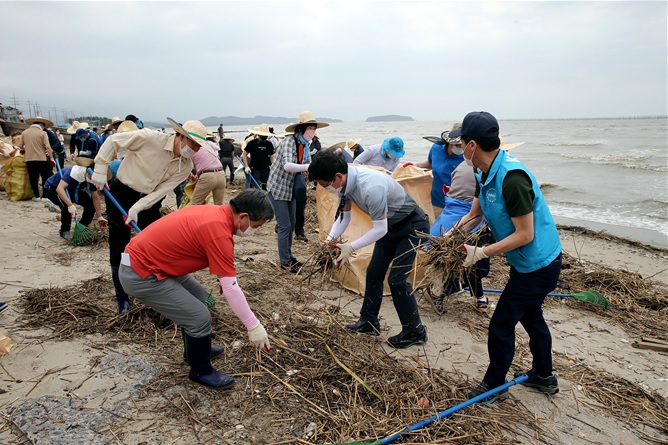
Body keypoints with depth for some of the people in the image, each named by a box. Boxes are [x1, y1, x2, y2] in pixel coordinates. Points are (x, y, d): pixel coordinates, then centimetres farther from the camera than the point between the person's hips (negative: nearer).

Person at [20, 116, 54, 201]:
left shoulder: (24, 132, 7)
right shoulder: (42, 133, -6)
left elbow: (21, 146, 11)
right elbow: (47, 147, -14)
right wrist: (51, 157, -7)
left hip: (29, 159, 4)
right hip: (41, 159, -4)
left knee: (33, 178, 12)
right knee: (46, 178, 5)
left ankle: (36, 196, 16)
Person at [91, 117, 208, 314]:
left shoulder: (186, 166, -10)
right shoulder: (149, 138, -23)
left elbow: (162, 190, -15)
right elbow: (113, 141, -14)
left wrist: (137, 208, -25)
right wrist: (100, 171, -14)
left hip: (149, 201, 4)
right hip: (121, 195, -3)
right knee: (118, 250, 3)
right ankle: (122, 300, 18)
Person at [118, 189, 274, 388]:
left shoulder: (215, 212, 3)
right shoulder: (219, 233, -24)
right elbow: (230, 288, -20)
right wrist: (254, 326, -12)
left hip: (144, 258, 10)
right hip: (140, 275, -10)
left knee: (198, 295, 21)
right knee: (200, 317, -6)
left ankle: (197, 350, 40)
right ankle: (201, 370, 18)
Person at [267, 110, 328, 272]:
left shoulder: (304, 145, 1)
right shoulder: (289, 141, -23)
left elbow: (308, 165, 8)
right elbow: (287, 166, -38)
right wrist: (310, 167, -48)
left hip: (291, 189, 8)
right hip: (278, 188, -8)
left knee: (291, 224, 15)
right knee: (285, 226, -3)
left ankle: (288, 256, 31)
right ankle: (285, 261, 10)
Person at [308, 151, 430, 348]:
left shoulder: (371, 188, -38)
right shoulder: (344, 183, -12)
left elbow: (380, 229, -30)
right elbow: (344, 215, 3)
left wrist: (351, 247, -27)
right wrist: (330, 239, -11)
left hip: (413, 226, -9)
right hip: (390, 225, 9)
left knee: (396, 278, -10)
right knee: (374, 272, 11)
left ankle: (414, 332, 8)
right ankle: (369, 322, 27)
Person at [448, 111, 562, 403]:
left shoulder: (512, 177, -31)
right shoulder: (485, 174, 0)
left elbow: (525, 235, -28)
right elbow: (473, 216, 9)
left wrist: (481, 253, -25)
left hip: (537, 265, -10)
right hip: (532, 262, 10)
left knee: (501, 325, 2)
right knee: (531, 316, 25)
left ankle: (494, 386, 22)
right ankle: (544, 376, 45)